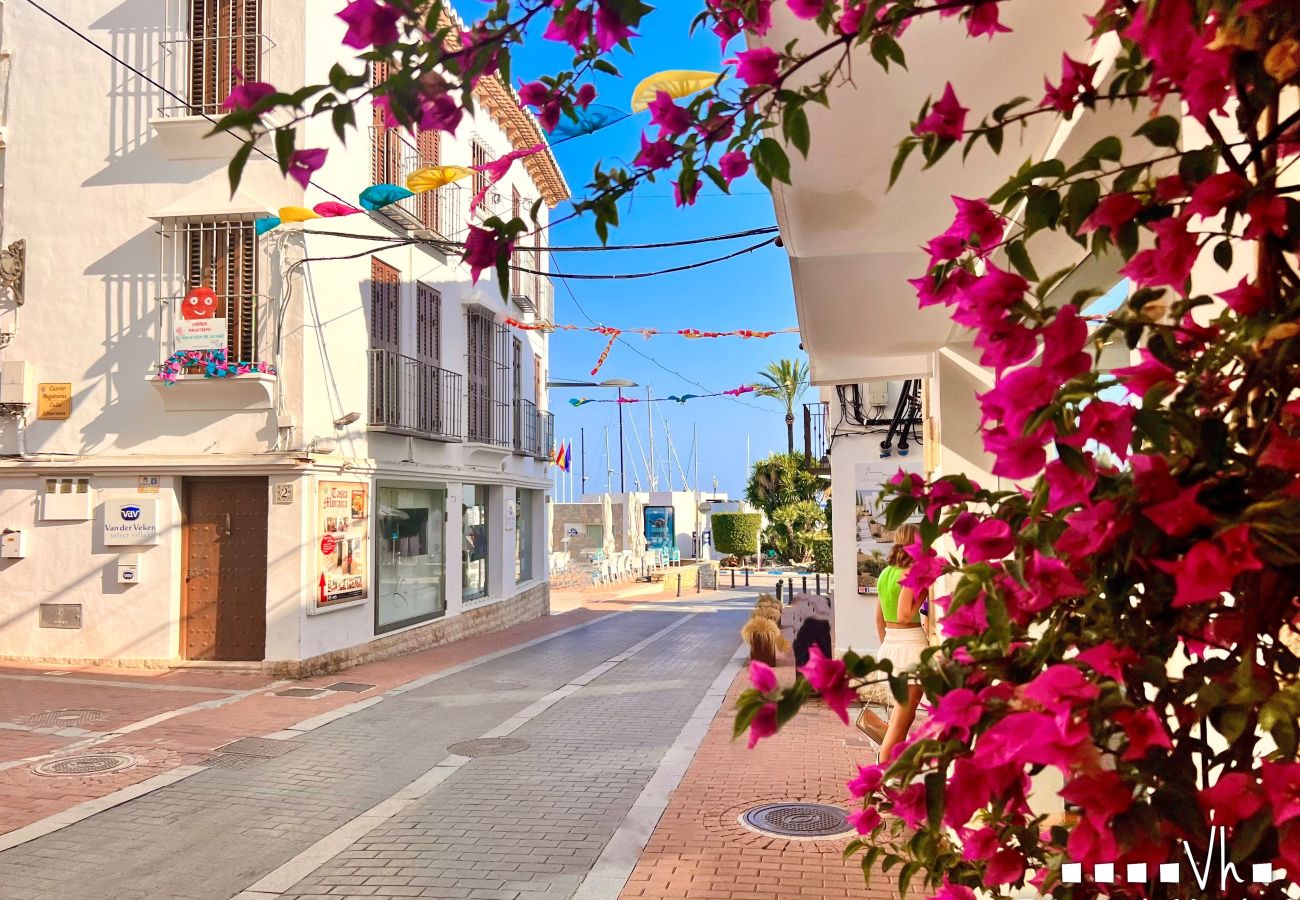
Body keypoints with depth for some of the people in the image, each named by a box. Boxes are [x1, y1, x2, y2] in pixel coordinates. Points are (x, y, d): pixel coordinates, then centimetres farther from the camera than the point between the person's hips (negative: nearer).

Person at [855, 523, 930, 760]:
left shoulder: (885, 573, 11)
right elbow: (904, 615, -21)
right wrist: (922, 595, -8)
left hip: (889, 643, 8)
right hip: (911, 642, -8)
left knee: (904, 712, 22)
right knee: (903, 717, -1)